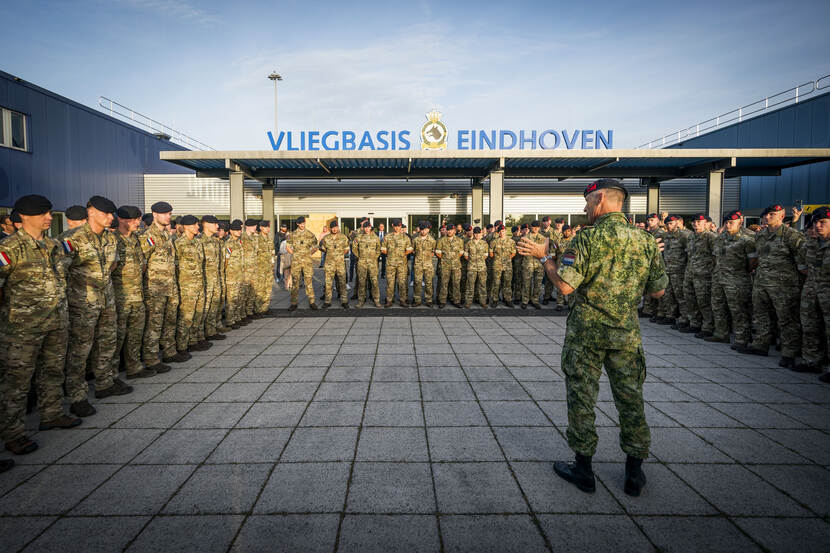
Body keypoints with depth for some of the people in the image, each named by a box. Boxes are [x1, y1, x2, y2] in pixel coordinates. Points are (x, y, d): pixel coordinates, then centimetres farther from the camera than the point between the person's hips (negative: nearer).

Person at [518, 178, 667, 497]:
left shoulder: (588, 239, -14)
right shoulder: (645, 240, 2)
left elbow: (565, 286, -20)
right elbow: (657, 290, 7)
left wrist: (543, 256, -7)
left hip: (586, 331, -4)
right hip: (627, 332, 4)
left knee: (581, 398, 8)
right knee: (630, 398, 13)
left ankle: (583, 468, 17)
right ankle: (634, 473, 22)